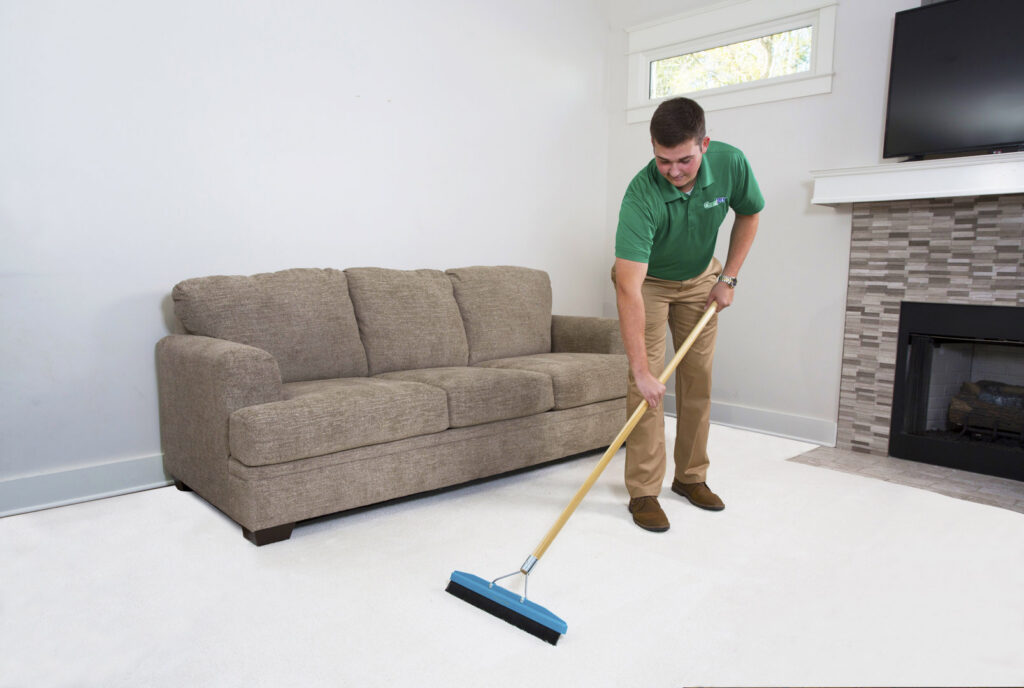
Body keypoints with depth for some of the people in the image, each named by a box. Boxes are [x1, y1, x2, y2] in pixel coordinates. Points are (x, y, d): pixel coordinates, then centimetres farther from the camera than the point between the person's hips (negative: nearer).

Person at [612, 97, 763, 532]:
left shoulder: (730, 163, -24)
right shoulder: (641, 196, -37)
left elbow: (749, 214, 0)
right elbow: (629, 290, -41)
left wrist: (727, 278, -6)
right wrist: (640, 370, -44)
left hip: (699, 279, 4)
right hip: (647, 280, -4)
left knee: (699, 377, 5)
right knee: (647, 383, -12)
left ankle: (691, 476, 20)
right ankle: (643, 492, -2)